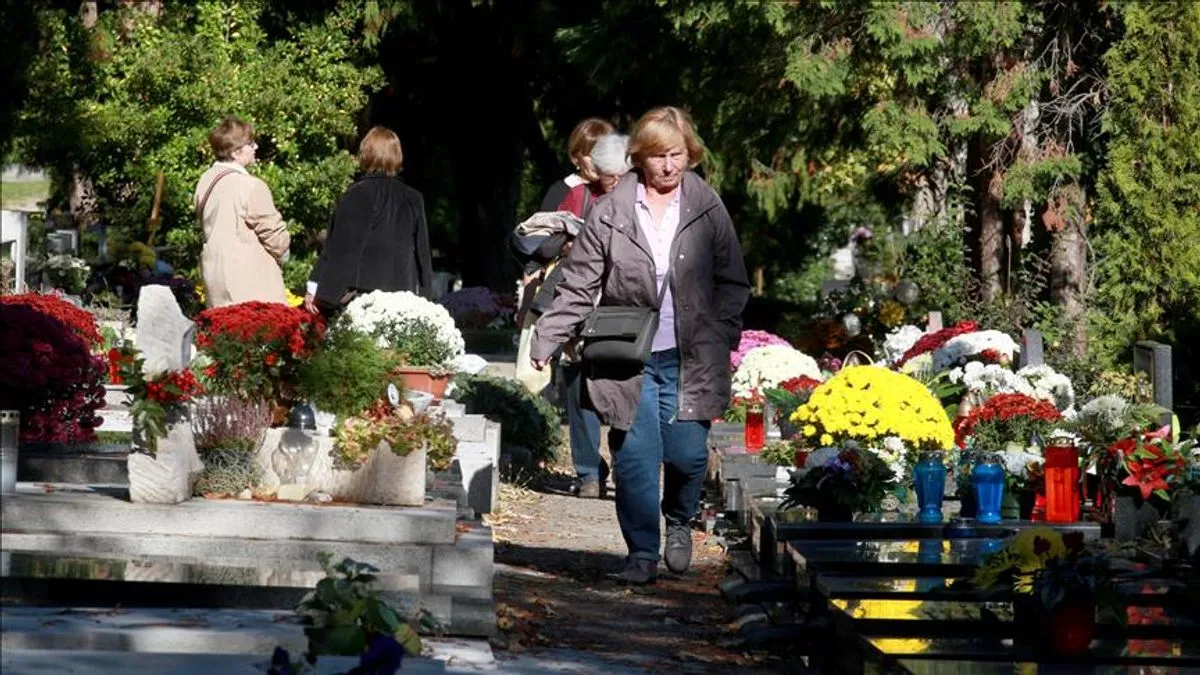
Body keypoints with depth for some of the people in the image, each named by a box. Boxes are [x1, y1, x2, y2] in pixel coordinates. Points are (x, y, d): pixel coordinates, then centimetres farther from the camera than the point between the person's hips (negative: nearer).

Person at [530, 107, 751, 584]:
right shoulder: (610, 213, 1)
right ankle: (642, 553, 13)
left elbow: (733, 282, 9)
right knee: (634, 459, -2)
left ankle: (679, 523, 26)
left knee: (687, 453, -5)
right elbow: (578, 287, 3)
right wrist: (547, 339, -5)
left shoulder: (708, 209, 4)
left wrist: (720, 334, -3)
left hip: (688, 360, 0)